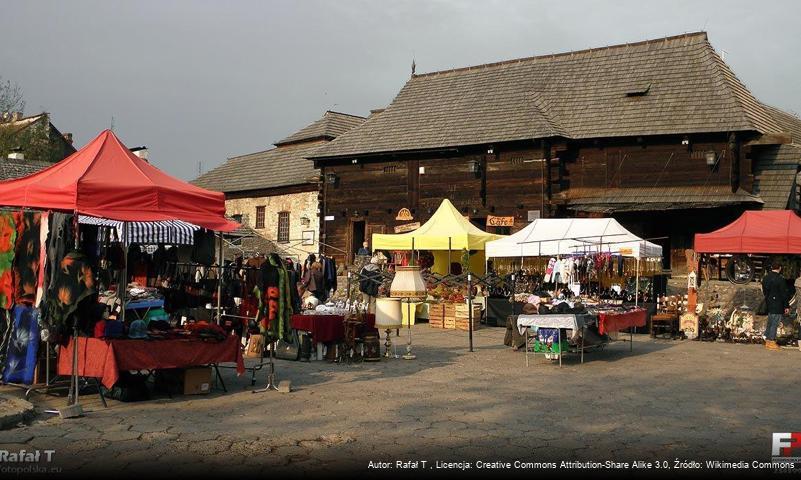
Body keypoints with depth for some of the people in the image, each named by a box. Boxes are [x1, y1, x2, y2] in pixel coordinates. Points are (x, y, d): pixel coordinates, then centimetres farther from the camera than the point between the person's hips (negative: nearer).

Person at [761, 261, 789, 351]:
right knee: (774, 323, -2)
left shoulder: (765, 278, 7)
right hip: (777, 305, -8)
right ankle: (771, 341, 1)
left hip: (769, 304, 8)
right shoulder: (780, 279, -17)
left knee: (770, 322, 21)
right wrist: (786, 306, -9)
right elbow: (784, 294, -14)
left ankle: (767, 339, 27)